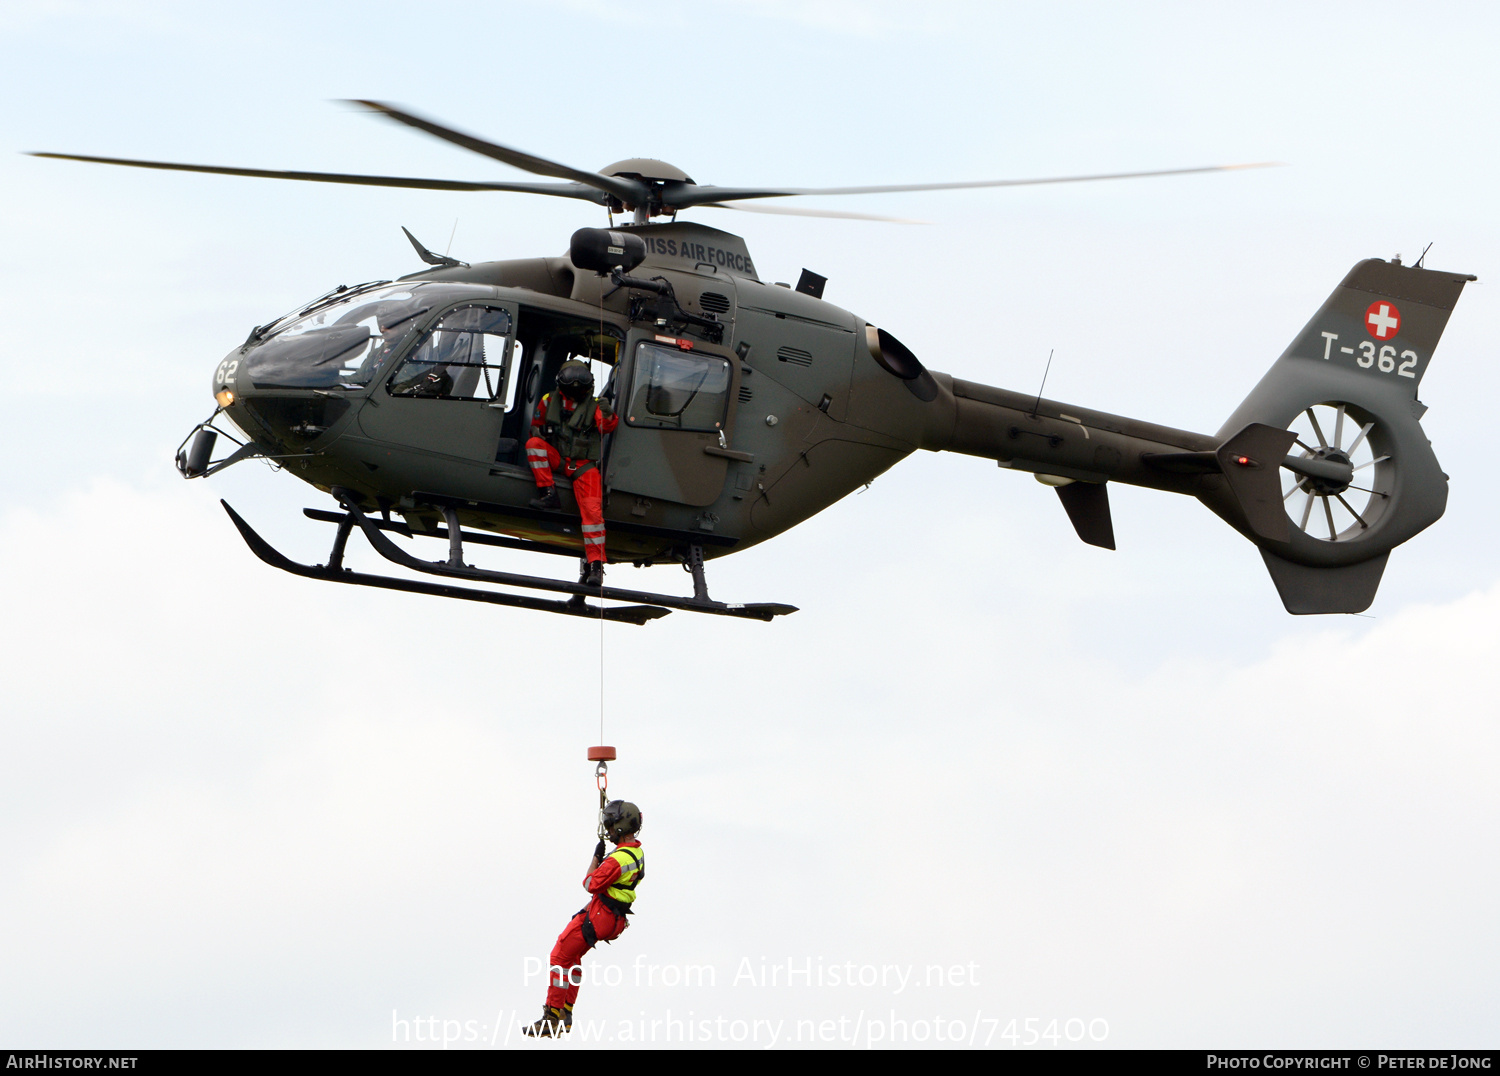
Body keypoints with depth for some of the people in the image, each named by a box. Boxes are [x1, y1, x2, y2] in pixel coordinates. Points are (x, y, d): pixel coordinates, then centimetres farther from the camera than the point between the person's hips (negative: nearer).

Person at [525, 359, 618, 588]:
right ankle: (549, 495, -25)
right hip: (556, 459, 2)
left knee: (592, 510, -21)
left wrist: (608, 415, -35)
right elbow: (536, 426, 18)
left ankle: (595, 565, -23)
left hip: (584, 465, -2)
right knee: (534, 443, -26)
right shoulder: (549, 401, 7)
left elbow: (608, 426, -11)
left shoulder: (594, 406, 3)